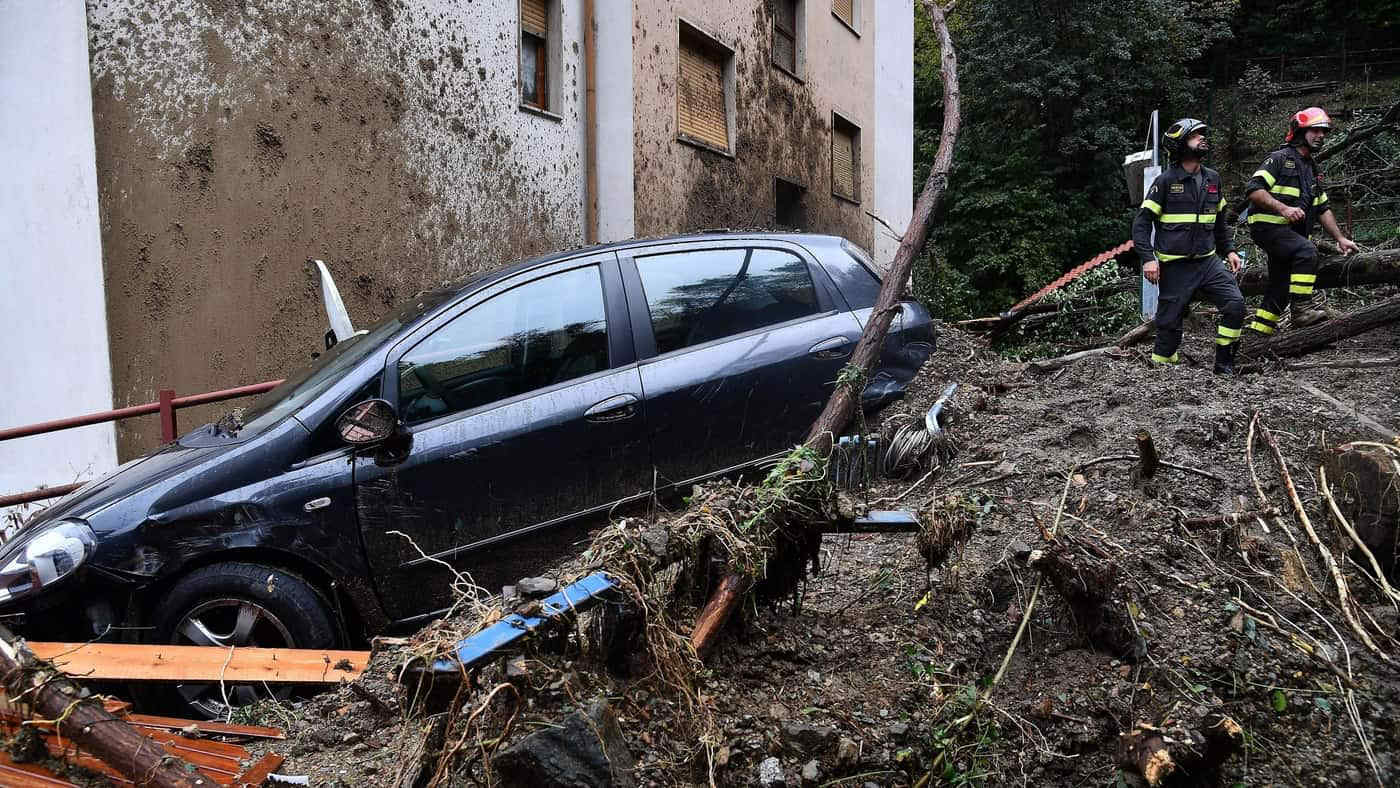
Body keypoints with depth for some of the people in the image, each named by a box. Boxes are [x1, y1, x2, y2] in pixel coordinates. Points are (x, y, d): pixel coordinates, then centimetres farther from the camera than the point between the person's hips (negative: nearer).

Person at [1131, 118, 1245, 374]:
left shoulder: (1212, 178, 10)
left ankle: (1224, 362, 4)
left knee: (1235, 304, -11)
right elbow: (1142, 222, -9)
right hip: (1175, 266, -5)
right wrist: (1148, 258, -19)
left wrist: (1228, 249, 16)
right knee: (1170, 323, -1)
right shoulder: (1166, 181, -7)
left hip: (1208, 261, 5)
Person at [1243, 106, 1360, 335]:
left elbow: (1323, 208, 23)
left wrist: (1340, 238, 16)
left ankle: (1256, 334, 14)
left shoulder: (1313, 170, 21)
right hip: (1268, 226, -9)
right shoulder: (1280, 158, -5)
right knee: (1306, 250, -32)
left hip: (1289, 231, 9)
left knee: (1281, 288, 8)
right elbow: (1253, 189, -17)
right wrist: (1283, 208, -26)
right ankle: (1303, 306, -28)